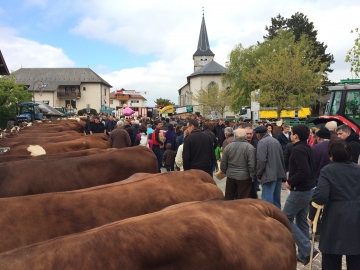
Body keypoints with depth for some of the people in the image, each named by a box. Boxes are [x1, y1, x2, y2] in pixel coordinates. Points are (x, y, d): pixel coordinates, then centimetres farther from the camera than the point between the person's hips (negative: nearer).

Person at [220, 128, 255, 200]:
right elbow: (252, 164, -16)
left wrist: (225, 172, 17)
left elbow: (223, 163, 1)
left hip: (230, 176, 3)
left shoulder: (228, 147, -4)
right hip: (244, 177, -3)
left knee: (228, 198, 17)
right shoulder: (250, 147, -13)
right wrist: (252, 176, -3)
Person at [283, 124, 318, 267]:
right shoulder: (309, 148, 10)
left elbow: (304, 171, -30)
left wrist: (290, 182, -16)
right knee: (301, 221, 16)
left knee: (286, 219, 2)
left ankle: (309, 251, 1)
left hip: (300, 191, -10)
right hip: (308, 189, 10)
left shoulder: (298, 149, -20)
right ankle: (303, 254, 24)